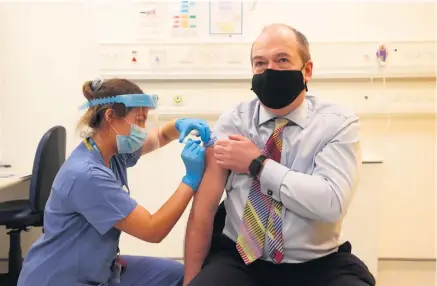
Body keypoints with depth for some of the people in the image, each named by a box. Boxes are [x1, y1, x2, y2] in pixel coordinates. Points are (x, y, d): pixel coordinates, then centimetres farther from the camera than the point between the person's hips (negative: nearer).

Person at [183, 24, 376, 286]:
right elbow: (204, 207, -4)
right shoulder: (231, 122, -1)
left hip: (318, 265, 0)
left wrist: (258, 164, -15)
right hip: (239, 261, 0)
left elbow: (331, 203, -19)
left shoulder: (339, 123, -5)